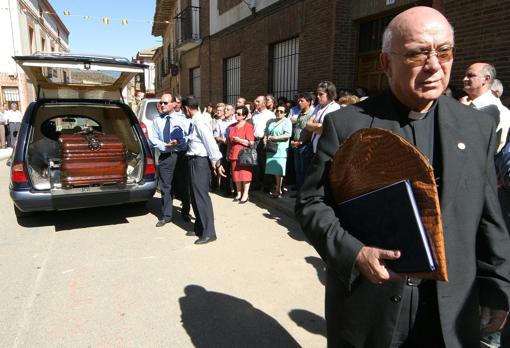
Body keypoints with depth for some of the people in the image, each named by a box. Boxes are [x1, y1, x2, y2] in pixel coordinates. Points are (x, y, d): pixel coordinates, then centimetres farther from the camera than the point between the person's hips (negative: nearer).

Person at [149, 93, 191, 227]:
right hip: (164, 156, 2)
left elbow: (189, 137, -5)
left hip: (180, 155, -2)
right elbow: (153, 138, 5)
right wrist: (164, 145, -13)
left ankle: (185, 212, 26)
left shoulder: (183, 120, 4)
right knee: (165, 187, 4)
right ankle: (166, 215, 15)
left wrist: (179, 142, -23)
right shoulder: (157, 121, 10)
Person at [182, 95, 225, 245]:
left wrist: (217, 164, -17)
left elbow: (211, 143, -20)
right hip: (194, 161, 10)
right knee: (195, 196, 17)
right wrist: (215, 163, 13)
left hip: (199, 162, -10)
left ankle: (209, 233, 4)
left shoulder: (199, 123, -17)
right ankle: (199, 228, 31)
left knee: (201, 197, -5)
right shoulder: (195, 122, 11)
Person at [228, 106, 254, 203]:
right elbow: (229, 141, 19)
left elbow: (251, 142, -12)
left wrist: (239, 140, -20)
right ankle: (238, 193, 19)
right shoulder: (232, 126, 13)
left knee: (245, 174, -2)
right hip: (234, 155, 6)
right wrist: (228, 153, 15)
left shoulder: (248, 126, -6)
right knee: (236, 174, 8)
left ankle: (245, 194, 6)